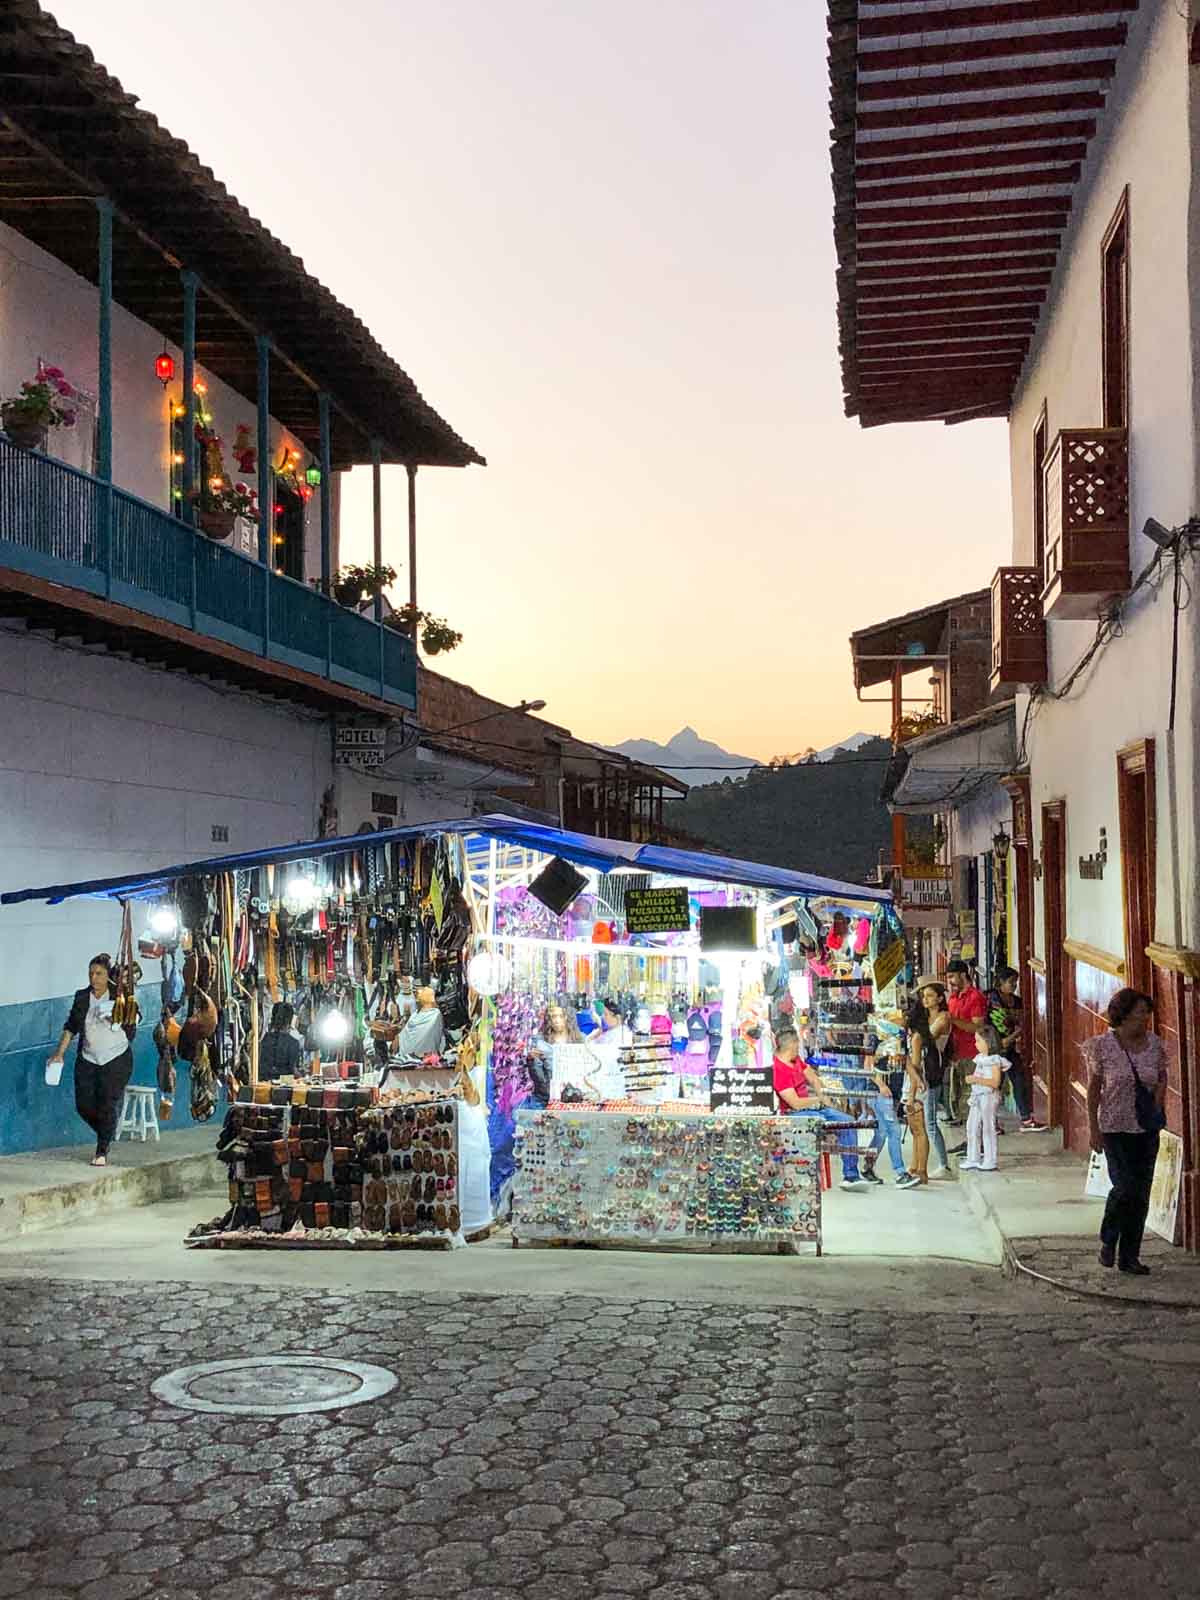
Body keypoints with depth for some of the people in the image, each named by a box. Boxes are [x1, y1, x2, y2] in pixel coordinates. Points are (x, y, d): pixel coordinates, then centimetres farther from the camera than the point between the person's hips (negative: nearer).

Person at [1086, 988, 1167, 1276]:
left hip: (1147, 1129, 4)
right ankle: (1108, 1242, 13)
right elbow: (1093, 1090, -4)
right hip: (1116, 1128, -4)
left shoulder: (1154, 1044, 0)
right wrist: (1094, 1129, -6)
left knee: (1141, 1194, 5)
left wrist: (1158, 1103, -2)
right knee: (1125, 1187, -13)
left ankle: (1130, 1256, 17)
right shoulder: (1103, 1046, -10)